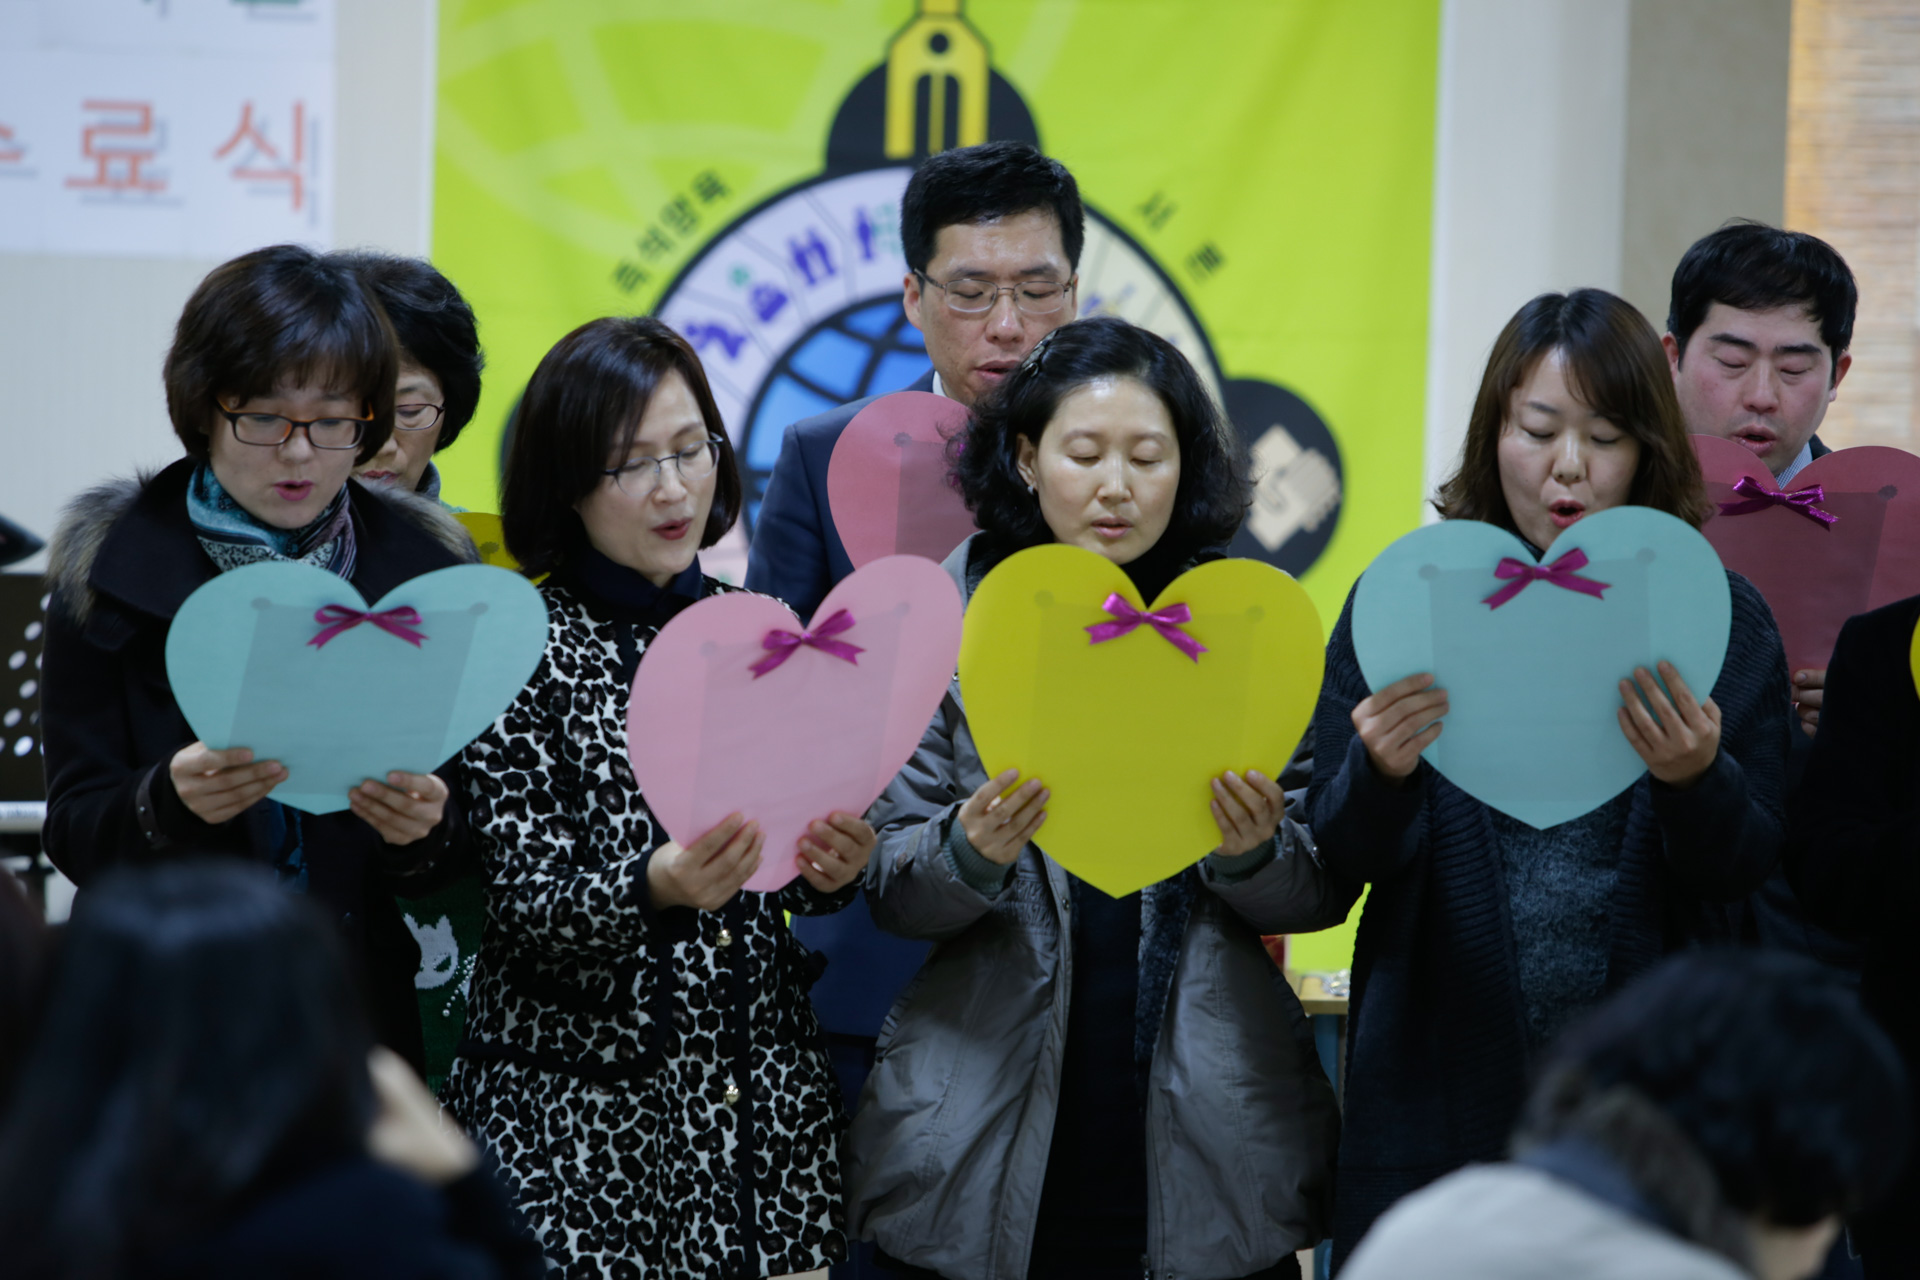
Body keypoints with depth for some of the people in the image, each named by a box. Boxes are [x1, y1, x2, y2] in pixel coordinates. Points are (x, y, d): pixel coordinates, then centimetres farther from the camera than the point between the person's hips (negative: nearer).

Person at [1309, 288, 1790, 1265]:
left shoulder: (1722, 623, 2)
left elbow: (1749, 874, -1)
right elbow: (1346, 856, -1)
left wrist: (1698, 780, -23)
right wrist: (1382, 773, -23)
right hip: (1443, 1076, 0)